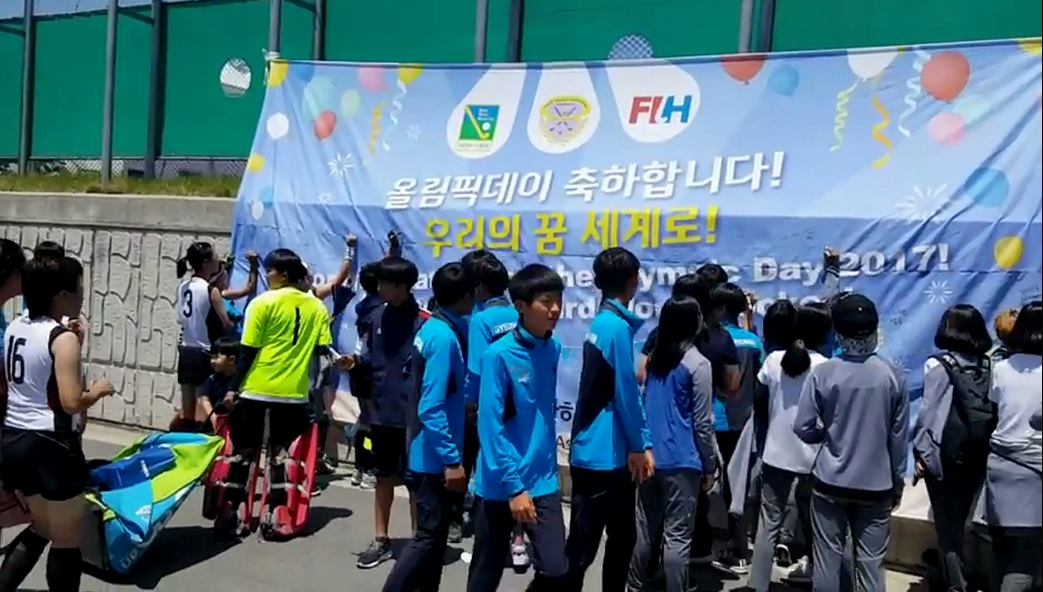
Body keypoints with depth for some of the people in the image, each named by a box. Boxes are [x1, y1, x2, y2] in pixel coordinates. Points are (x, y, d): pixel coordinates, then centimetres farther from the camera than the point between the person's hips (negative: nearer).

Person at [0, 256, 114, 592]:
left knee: (40, 530, 26)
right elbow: (72, 402, -23)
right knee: (66, 544, 6)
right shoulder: (63, 338, -17)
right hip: (50, 447, -9)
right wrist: (99, 390, -4)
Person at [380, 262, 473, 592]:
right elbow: (431, 409, -24)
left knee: (435, 533, 18)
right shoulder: (445, 337, -21)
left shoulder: (433, 328, 6)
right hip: (437, 458, -9)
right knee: (429, 537, -1)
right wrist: (452, 459, -22)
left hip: (431, 454, 9)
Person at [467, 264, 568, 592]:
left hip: (543, 482, 4)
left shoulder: (553, 349, 0)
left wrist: (546, 461, 11)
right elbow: (490, 428, -18)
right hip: (498, 485, -4)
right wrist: (514, 486, -18)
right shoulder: (498, 355, -17)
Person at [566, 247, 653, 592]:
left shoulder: (605, 323, 11)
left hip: (611, 453, 9)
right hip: (601, 455, -9)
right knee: (582, 547, -1)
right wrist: (638, 446, -7)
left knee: (622, 537, 19)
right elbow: (625, 393, -17)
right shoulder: (616, 326, -17)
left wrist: (641, 443, 15)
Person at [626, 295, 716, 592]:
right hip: (681, 461, -6)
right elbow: (703, 422, -9)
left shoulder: (654, 356, 9)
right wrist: (710, 465, 0)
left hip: (650, 456, 6)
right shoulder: (697, 364, -10)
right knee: (677, 535, 0)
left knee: (645, 528, 15)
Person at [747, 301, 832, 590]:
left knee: (769, 522, 3)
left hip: (776, 452, 1)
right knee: (811, 519, 18)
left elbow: (759, 405, 4)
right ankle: (814, 568, 35)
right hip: (812, 455, -1)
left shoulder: (774, 360, -1)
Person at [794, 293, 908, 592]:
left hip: (830, 481, -1)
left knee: (827, 561, 9)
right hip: (876, 484, 1)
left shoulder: (822, 372, -11)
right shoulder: (892, 376, -6)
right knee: (871, 564, 9)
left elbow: (803, 427, -8)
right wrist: (897, 482, 12)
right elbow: (899, 437, 0)